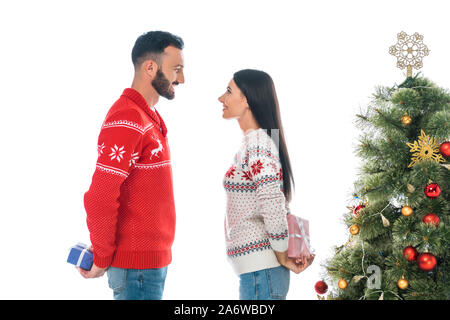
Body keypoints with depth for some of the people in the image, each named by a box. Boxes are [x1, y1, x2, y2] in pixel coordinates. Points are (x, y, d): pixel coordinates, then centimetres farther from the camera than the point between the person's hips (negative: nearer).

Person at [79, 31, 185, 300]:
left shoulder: (149, 117, 15)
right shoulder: (127, 121, -18)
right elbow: (100, 198, -23)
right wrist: (102, 260, -13)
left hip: (155, 258, 9)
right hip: (138, 265, -9)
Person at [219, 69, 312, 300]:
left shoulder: (257, 143, -16)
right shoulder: (252, 140, 14)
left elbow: (273, 206, -24)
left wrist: (283, 258, -12)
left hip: (260, 272, -9)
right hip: (256, 267, 9)